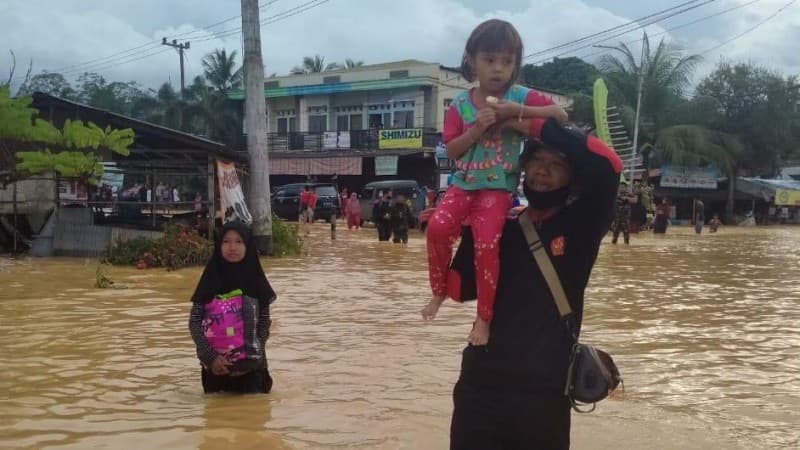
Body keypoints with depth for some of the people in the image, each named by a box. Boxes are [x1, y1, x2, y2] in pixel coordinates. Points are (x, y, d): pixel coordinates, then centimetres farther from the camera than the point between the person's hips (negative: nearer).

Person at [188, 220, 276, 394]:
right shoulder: (211, 280, -6)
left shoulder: (256, 281, -3)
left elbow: (265, 322, 1)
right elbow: (194, 322, -7)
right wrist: (210, 357, -18)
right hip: (216, 363, 0)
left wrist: (254, 356, -11)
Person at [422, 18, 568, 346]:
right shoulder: (460, 105, 2)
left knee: (487, 244, -19)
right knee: (438, 226, -20)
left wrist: (518, 111, -20)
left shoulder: (521, 96, -2)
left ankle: (484, 317, -2)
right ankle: (440, 289, 5)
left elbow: (561, 115, -10)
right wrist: (476, 129, -18)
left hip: (498, 188, -2)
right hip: (464, 184, 2)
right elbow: (451, 151, -1)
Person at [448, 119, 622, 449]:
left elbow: (607, 163, -16)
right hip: (480, 382, 3)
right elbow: (459, 288, 2)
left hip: (543, 390, -2)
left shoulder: (581, 226, 0)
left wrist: (538, 123, -13)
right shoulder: (502, 228, 10)